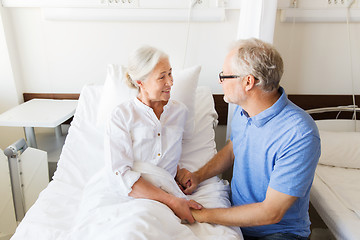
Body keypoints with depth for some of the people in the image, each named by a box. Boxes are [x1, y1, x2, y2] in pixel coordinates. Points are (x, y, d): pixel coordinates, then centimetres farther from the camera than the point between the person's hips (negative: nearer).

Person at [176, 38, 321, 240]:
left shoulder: (300, 135, -28)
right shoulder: (242, 110, -5)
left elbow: (271, 213, -24)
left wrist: (203, 215, -22)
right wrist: (198, 176, -3)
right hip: (236, 212, 6)